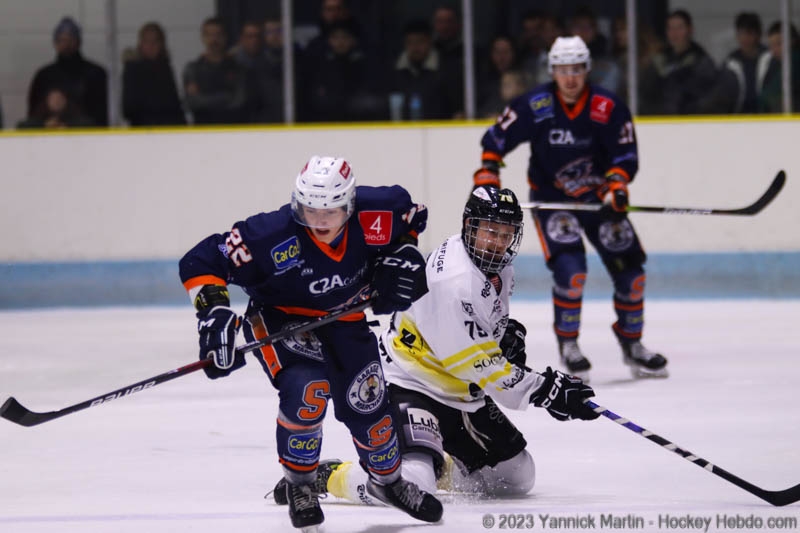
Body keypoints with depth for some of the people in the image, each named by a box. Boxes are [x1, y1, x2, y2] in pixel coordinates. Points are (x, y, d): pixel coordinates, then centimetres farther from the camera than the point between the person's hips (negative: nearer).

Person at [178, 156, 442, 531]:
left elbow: (408, 211, 0)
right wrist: (214, 313, -42)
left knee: (366, 402, 8)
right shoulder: (273, 236, -36)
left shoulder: (374, 215, -25)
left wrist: (402, 254, -11)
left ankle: (388, 480, 40)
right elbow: (201, 262, -31)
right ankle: (299, 486, -3)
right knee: (306, 389, -28)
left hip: (343, 318, 4)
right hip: (279, 318, -4)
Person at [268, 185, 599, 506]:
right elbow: (478, 365, -27)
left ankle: (436, 466, 31)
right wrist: (545, 390, -25)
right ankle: (326, 476, -6)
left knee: (516, 477, 13)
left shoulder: (499, 267, 2)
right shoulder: (453, 281, -28)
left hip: (459, 392, 10)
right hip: (408, 383, -10)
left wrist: (509, 333, 4)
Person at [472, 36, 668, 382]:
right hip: (551, 198, -3)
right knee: (571, 269, -22)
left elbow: (625, 155, -10)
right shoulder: (534, 106, -15)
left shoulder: (608, 108, -13)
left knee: (629, 270, 0)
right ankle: (567, 344, -2)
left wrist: (616, 186, -26)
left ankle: (632, 345, 20)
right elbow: (496, 139, -5)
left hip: (598, 198, 3)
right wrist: (487, 177, -15)